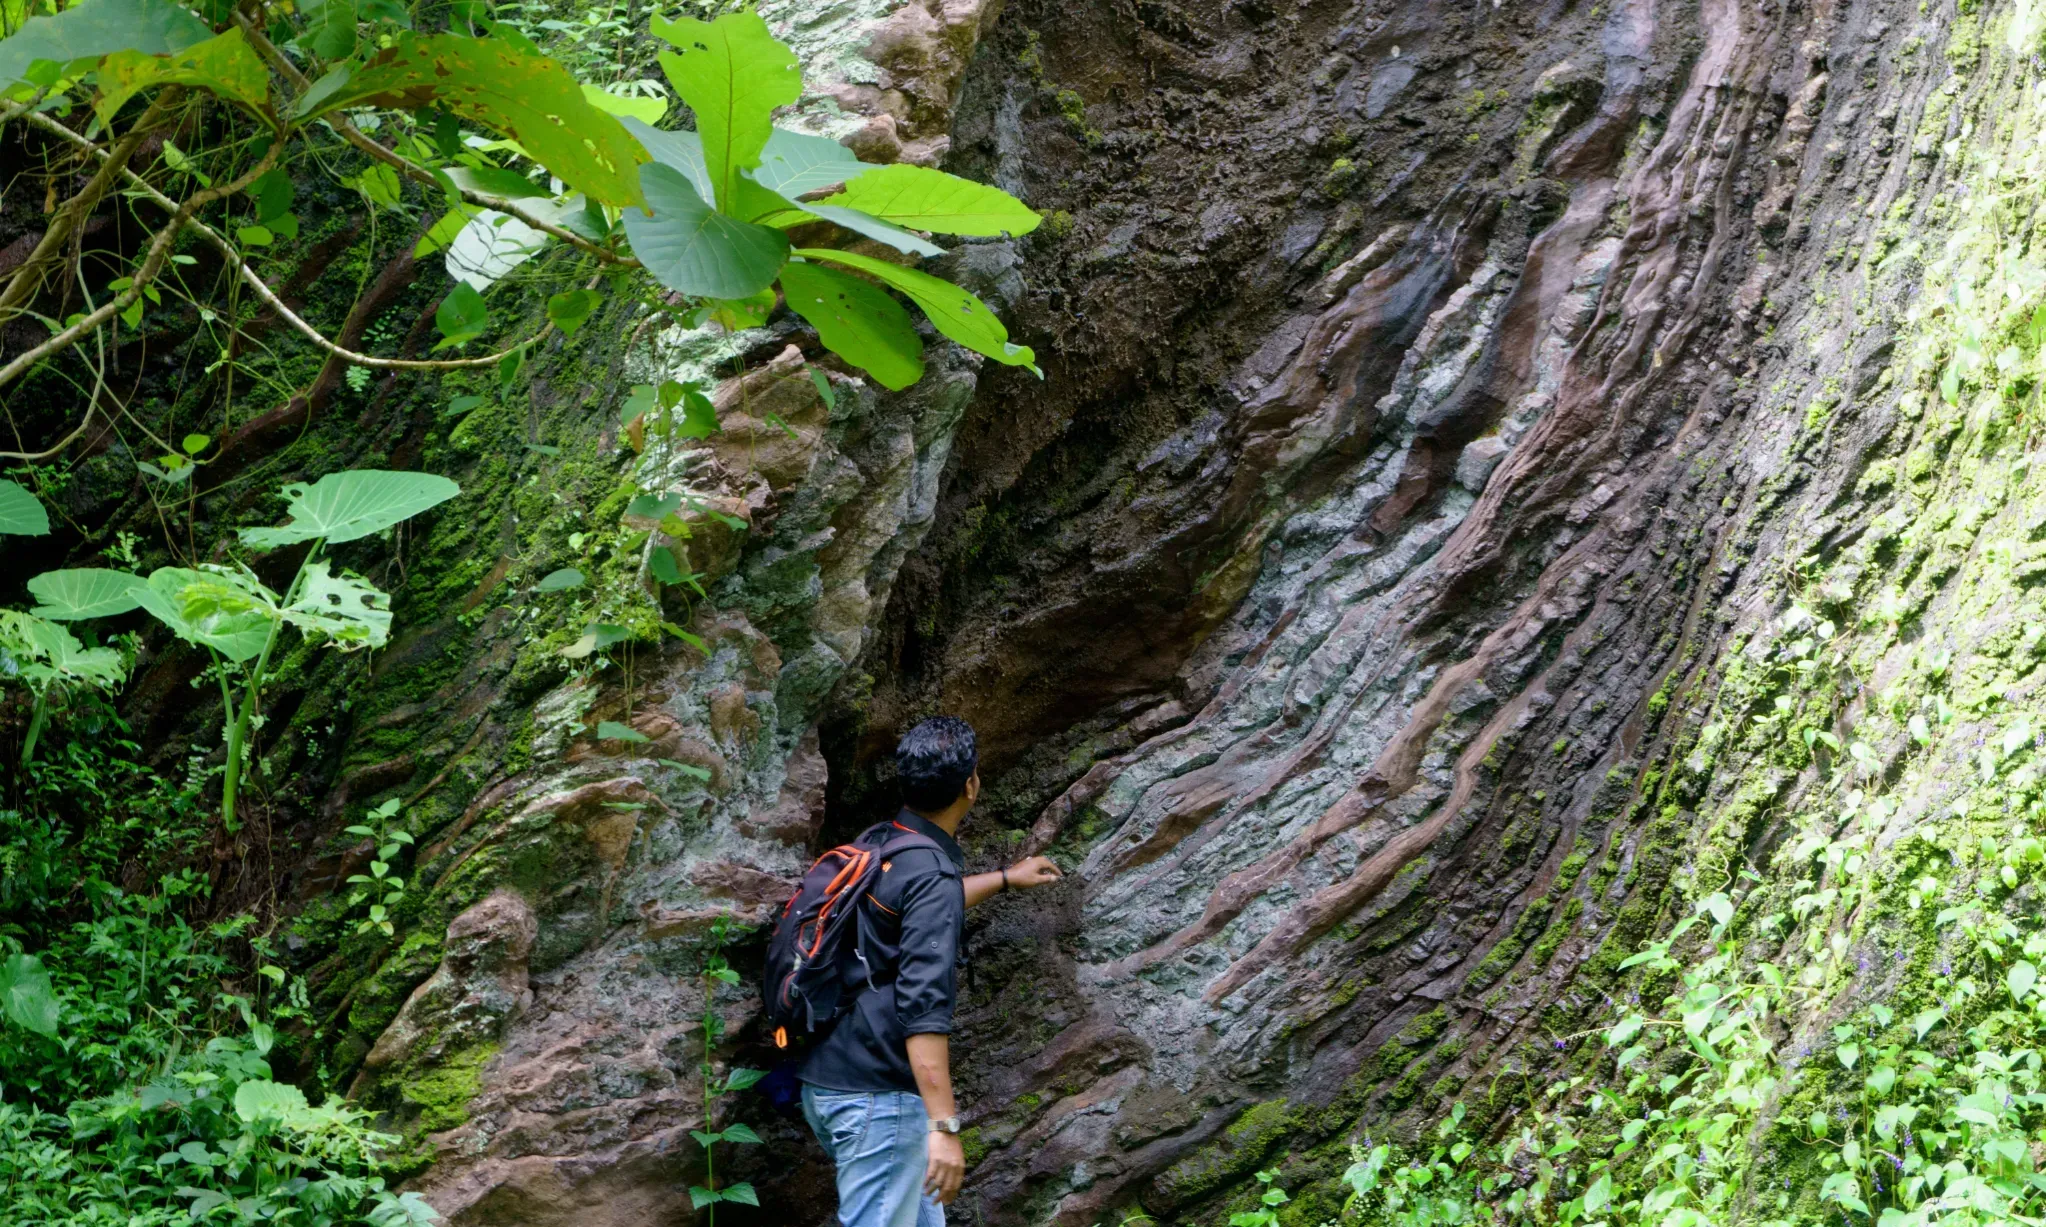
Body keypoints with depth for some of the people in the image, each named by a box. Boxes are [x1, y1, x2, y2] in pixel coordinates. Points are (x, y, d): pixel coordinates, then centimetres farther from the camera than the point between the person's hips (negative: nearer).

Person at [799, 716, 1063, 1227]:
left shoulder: (878, 844, 9)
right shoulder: (931, 872, -18)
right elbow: (922, 1007, -26)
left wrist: (1004, 878, 44)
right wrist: (945, 1126, -28)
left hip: (827, 1080, 9)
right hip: (877, 1094, -9)